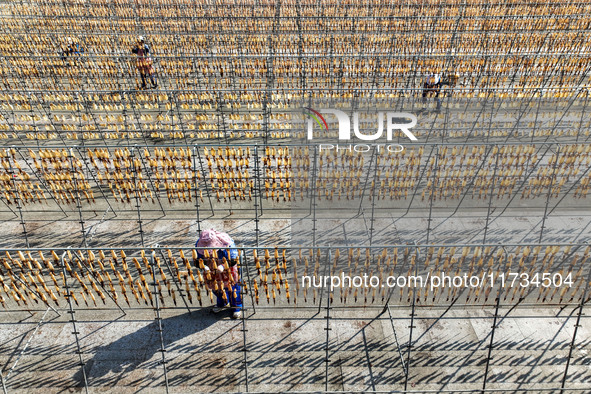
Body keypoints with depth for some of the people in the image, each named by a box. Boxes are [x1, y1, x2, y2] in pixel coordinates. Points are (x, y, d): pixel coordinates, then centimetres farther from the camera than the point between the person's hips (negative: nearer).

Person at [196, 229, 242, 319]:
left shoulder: (227, 242, -36)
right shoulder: (199, 244, -25)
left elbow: (233, 260, -30)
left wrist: (223, 266, -48)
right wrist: (204, 266, -37)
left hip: (228, 269, -4)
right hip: (212, 270, 4)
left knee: (232, 286, 8)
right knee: (215, 286, 21)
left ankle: (237, 307, 32)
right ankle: (222, 303, 51)